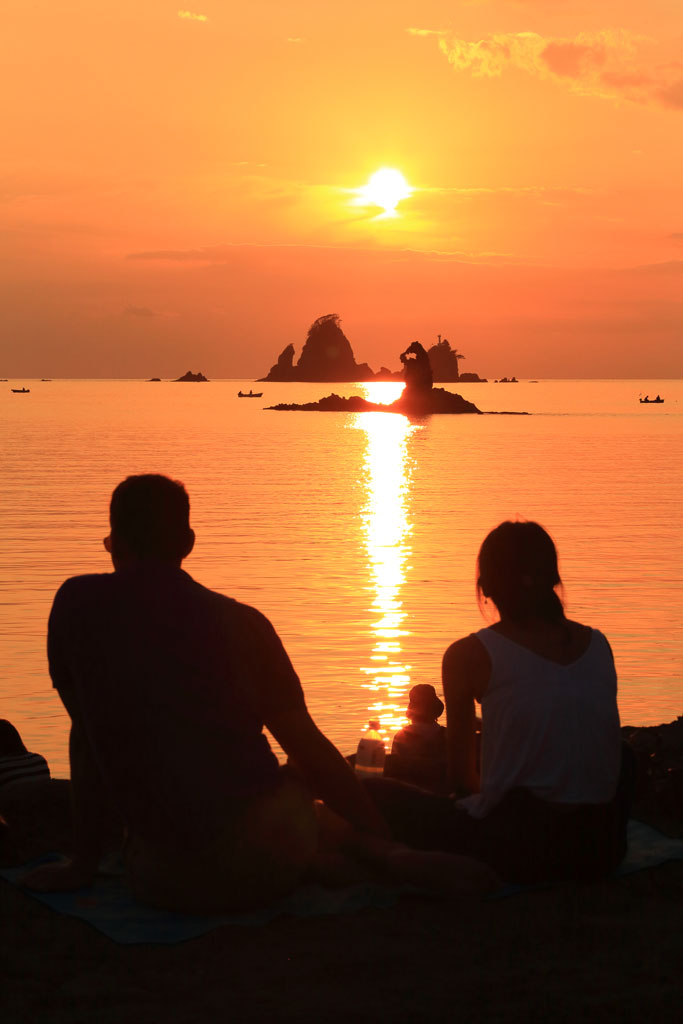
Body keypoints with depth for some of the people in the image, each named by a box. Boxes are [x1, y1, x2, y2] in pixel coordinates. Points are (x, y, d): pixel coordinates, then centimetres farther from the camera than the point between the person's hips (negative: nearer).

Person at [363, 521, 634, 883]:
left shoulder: (470, 655, -5)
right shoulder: (598, 645, 7)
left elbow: (460, 774, 1)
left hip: (518, 852, -3)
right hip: (601, 852, 3)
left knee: (377, 794, 15)